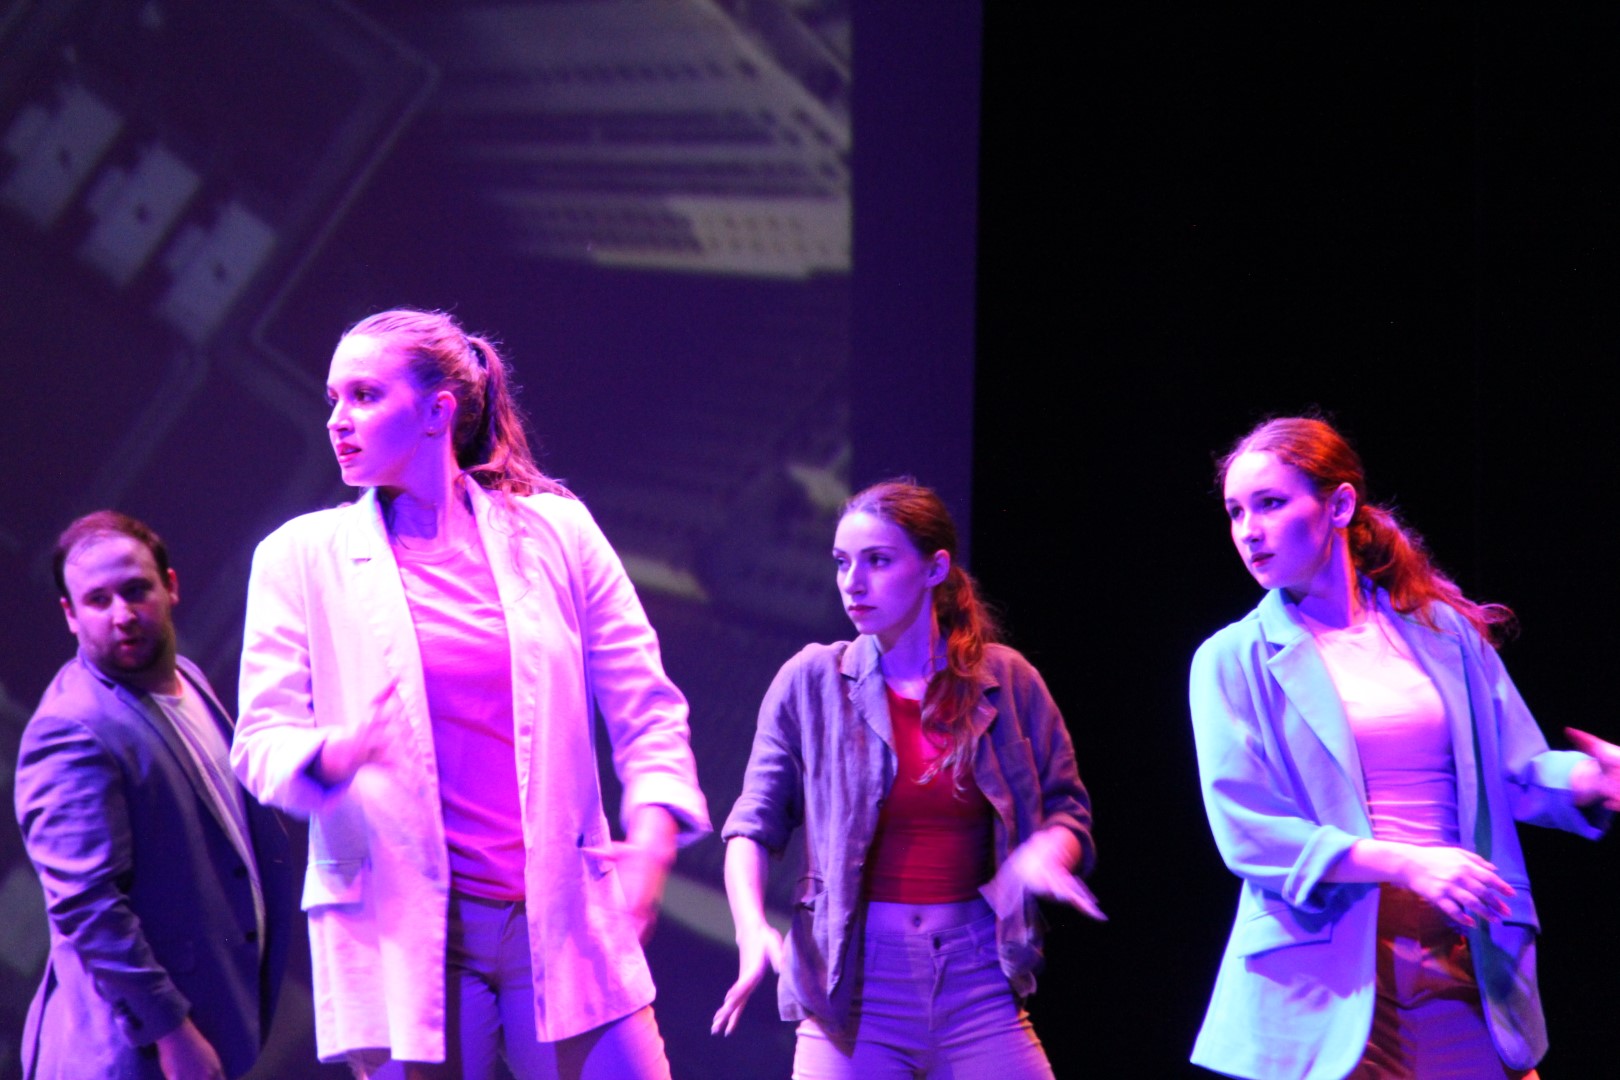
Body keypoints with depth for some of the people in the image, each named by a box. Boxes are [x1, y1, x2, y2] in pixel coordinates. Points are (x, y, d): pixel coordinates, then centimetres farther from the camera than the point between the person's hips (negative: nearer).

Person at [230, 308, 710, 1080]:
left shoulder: (554, 532, 7)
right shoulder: (305, 558, 6)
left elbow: (645, 710, 8)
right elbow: (260, 741, 2)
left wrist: (653, 837, -8)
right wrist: (329, 753, -21)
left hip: (561, 921, 1)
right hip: (404, 930, -1)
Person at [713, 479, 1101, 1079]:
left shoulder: (1005, 680, 4)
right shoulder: (811, 682, 1)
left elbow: (1066, 810, 9)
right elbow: (754, 826, 2)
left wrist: (1047, 852, -14)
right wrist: (752, 929, -16)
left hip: (973, 975, 1)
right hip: (851, 979, -1)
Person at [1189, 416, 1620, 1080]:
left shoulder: (1442, 631, 10)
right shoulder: (1233, 660, 1)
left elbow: (1519, 771, 8)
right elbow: (1245, 833, -8)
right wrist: (1408, 864, -19)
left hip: (1462, 970, 3)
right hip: (1320, 988, -2)